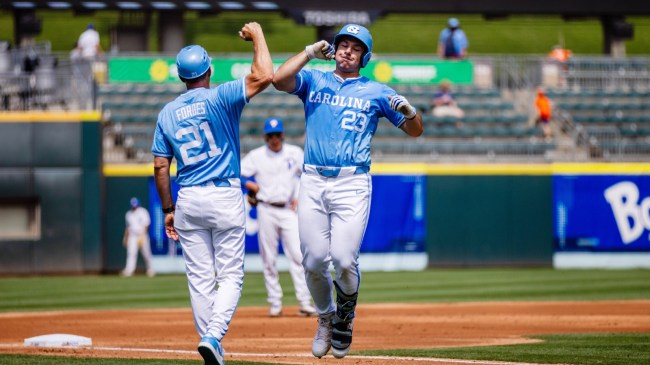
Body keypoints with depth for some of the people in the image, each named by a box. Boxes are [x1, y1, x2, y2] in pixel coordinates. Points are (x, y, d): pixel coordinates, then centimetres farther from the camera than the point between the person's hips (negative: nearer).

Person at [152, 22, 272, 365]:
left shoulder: (167, 113, 6)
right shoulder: (219, 98, -8)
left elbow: (160, 166, 6)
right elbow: (264, 76, -16)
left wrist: (168, 209, 15)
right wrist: (256, 34, -3)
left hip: (188, 201, 4)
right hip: (225, 198, -4)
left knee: (200, 279, 9)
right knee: (230, 276, 1)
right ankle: (213, 336, -18)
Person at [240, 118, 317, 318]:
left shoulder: (296, 153, 7)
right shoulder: (256, 156, 1)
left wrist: (299, 197, 3)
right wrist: (253, 187, -4)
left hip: (289, 210, 1)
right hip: (266, 210, -1)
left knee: (298, 256, -9)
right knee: (269, 259, 1)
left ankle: (304, 303, -10)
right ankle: (275, 304, 8)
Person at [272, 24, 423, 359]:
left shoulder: (376, 92, 12)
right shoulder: (313, 81, 14)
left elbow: (415, 131, 11)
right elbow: (279, 79, -6)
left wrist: (408, 111, -10)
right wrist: (310, 52, -6)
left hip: (352, 184, -2)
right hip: (312, 182, 2)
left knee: (344, 259, -14)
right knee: (314, 262, -3)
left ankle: (346, 313, 15)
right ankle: (325, 317, 24)